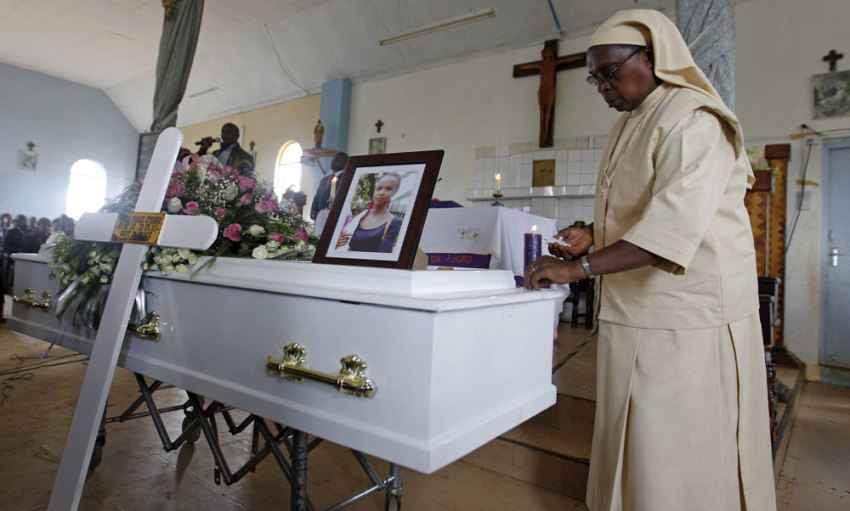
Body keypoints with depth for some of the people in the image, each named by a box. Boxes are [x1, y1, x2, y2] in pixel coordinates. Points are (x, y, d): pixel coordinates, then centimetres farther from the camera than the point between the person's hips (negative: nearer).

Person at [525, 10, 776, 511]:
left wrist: (580, 267, -30)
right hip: (633, 313, 9)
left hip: (688, 317, -8)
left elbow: (678, 221, -27)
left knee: (680, 448, 2)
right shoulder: (628, 128, 16)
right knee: (631, 437, 15)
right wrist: (594, 237, 5)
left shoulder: (694, 120, -13)